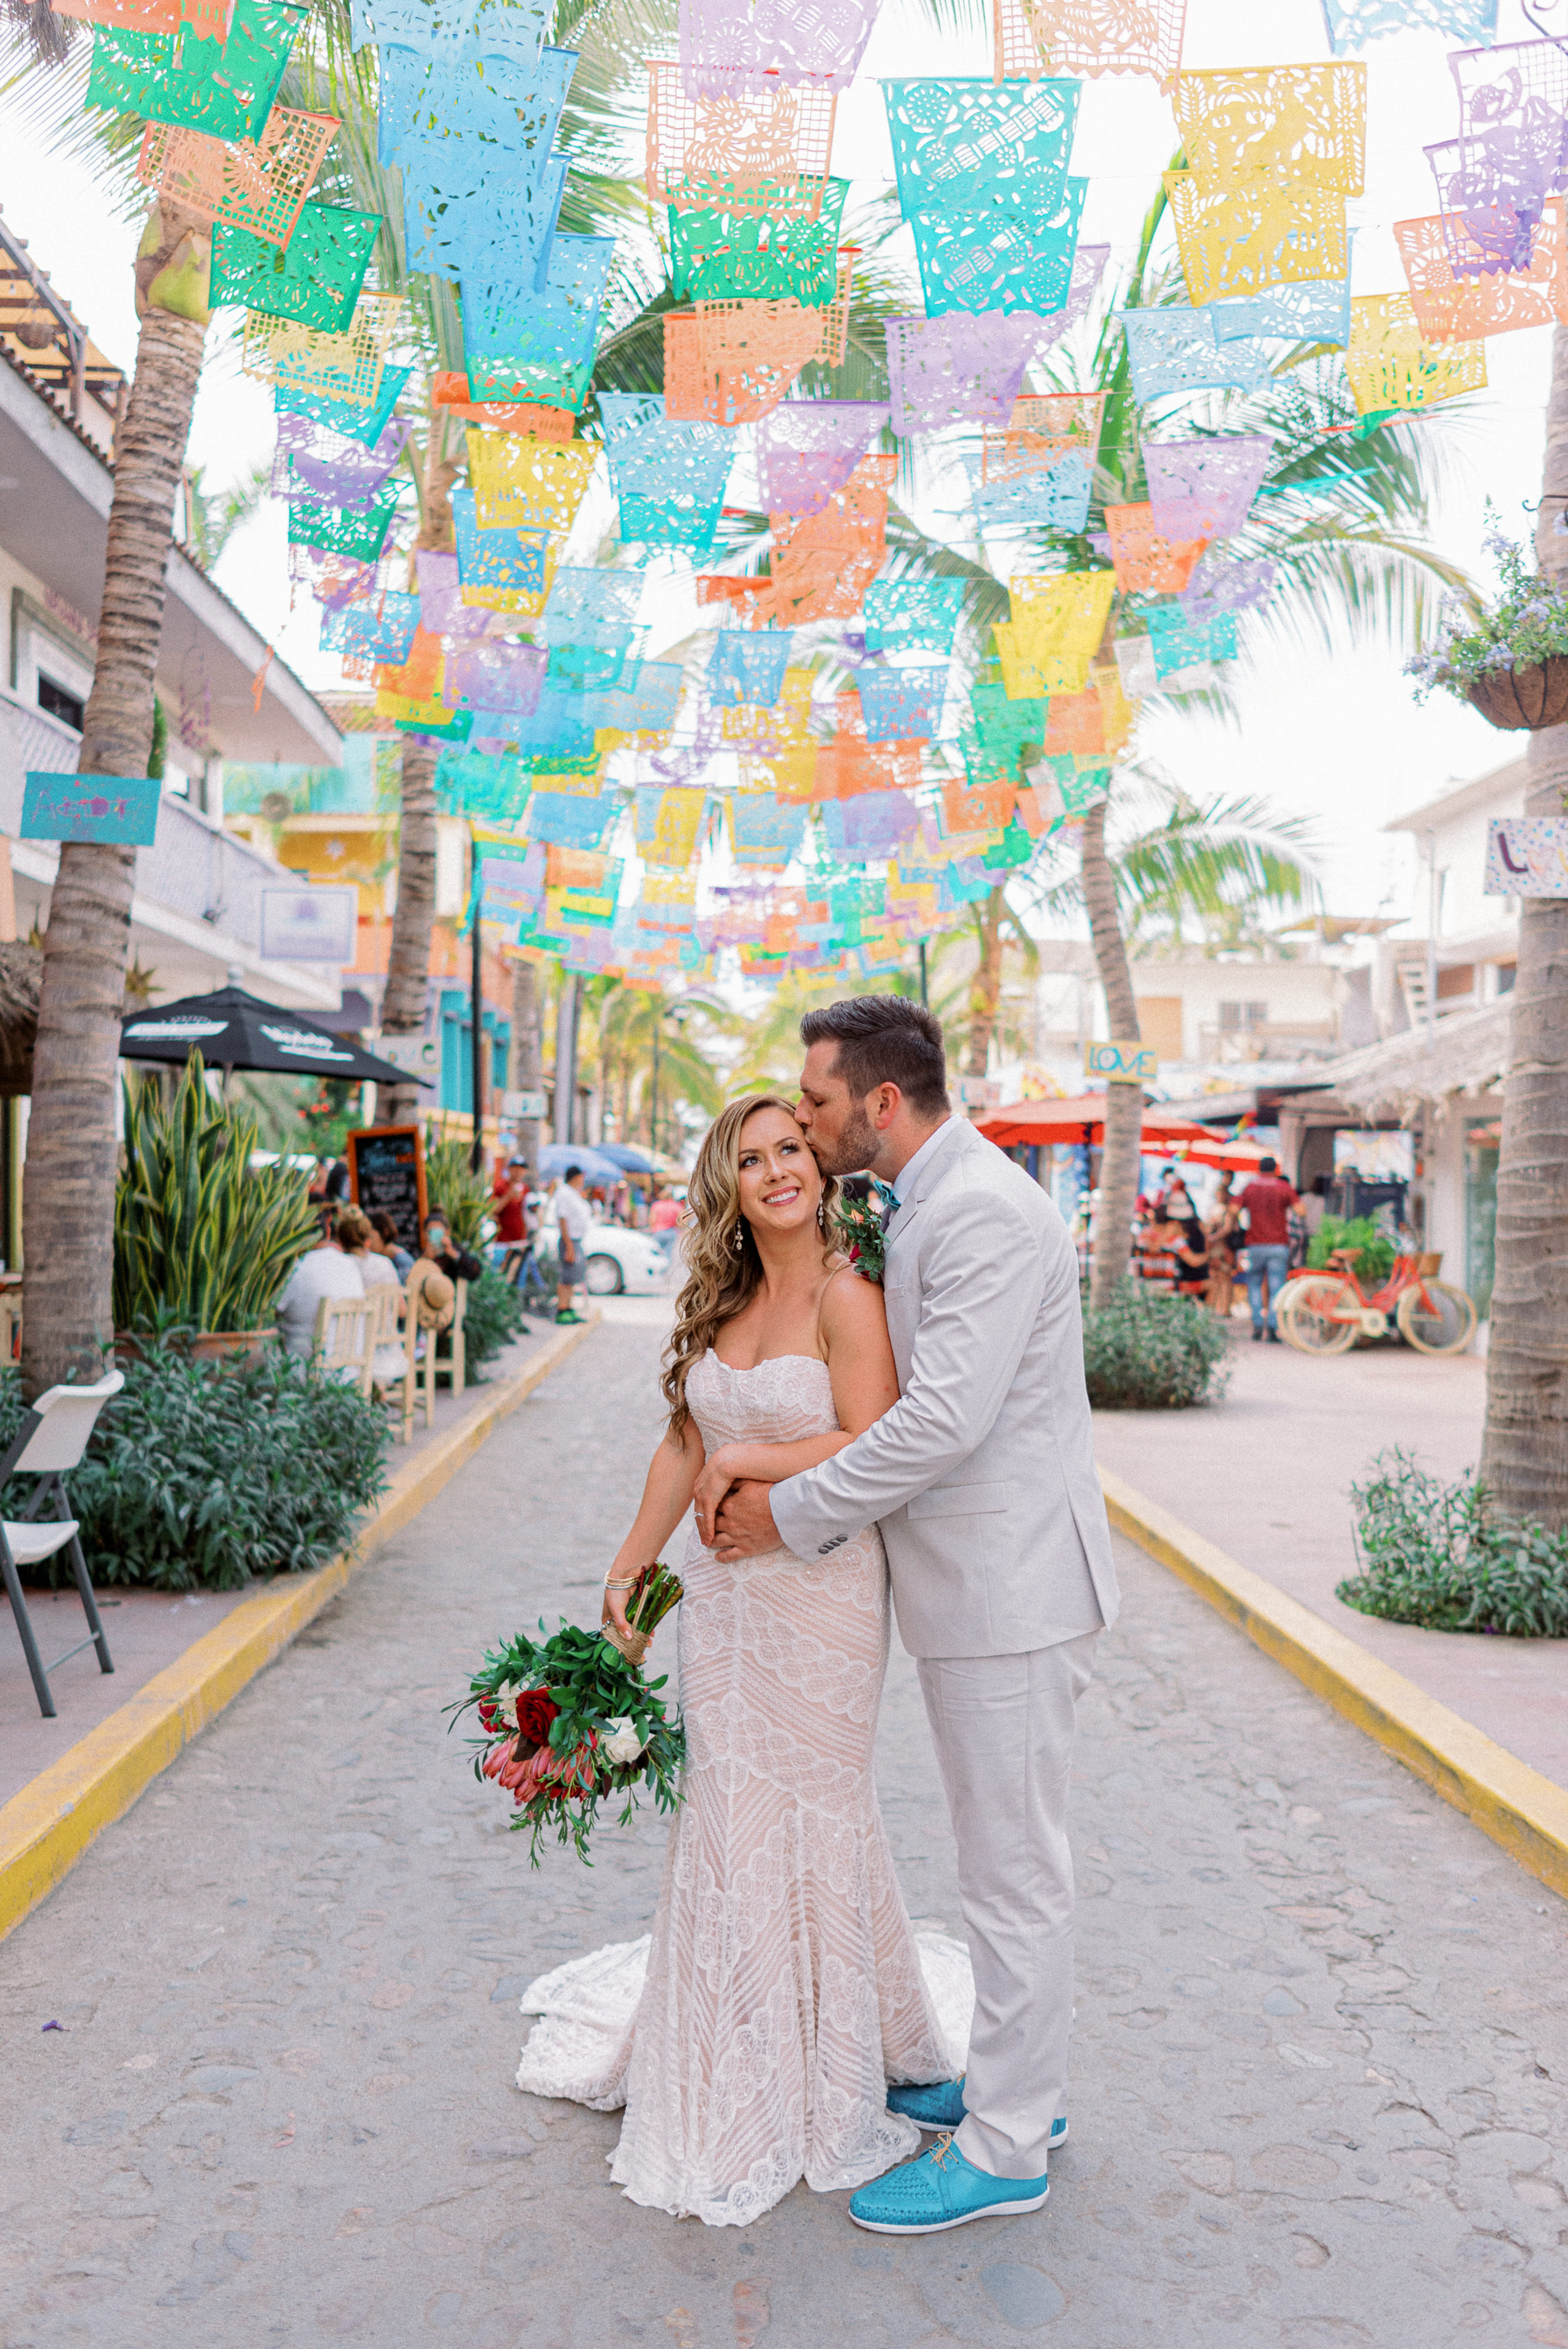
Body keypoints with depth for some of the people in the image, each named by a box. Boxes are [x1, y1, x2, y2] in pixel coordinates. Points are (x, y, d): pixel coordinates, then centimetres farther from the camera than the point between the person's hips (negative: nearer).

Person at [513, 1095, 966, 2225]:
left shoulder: (848, 1296, -13)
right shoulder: (719, 1301, 7)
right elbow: (684, 1446, 13)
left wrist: (747, 1462, -13)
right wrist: (628, 1569, 14)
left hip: (823, 1591, -6)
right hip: (724, 1591, 6)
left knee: (813, 1818, 8)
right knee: (726, 1816, 15)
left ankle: (827, 2072, 30)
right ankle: (733, 2066, 35)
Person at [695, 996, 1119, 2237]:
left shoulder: (983, 1211, -22)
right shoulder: (934, 1203, 11)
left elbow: (945, 1420, -27)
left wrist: (792, 1512, -16)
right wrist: (775, 1479, 7)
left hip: (1009, 1588, -10)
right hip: (977, 1581, 10)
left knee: (1015, 1866, 5)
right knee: (1005, 1852, 21)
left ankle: (1004, 2149, 20)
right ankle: (1023, 2083, 38)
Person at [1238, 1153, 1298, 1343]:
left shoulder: (1250, 1187, 6)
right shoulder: (1284, 1188, 3)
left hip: (1255, 1245, 1)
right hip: (1279, 1245, -1)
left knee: (1254, 1286, 14)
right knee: (1276, 1289, 0)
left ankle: (1257, 1326, 2)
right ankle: (1274, 1330, -7)